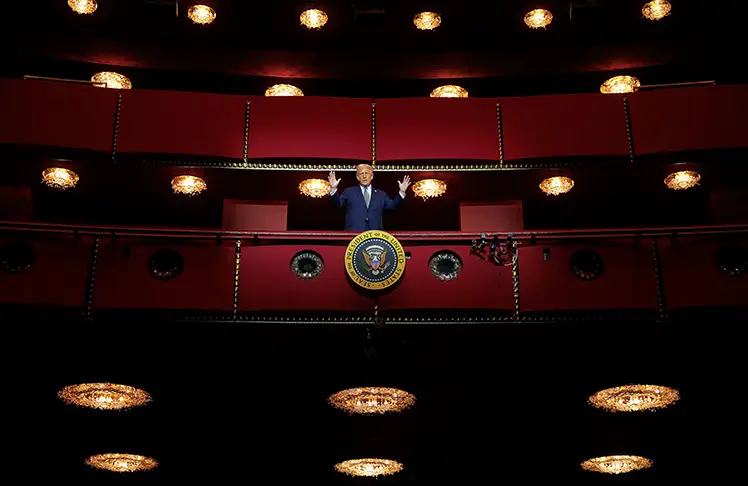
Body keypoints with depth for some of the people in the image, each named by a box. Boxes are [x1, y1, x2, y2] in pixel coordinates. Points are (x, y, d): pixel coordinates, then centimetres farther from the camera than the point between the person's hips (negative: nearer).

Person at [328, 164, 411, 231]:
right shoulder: (349, 192, 16)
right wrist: (333, 189, -10)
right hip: (353, 234, -1)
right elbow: (338, 203, 6)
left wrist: (402, 192, 0)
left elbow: (392, 206, 12)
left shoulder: (381, 194, 20)